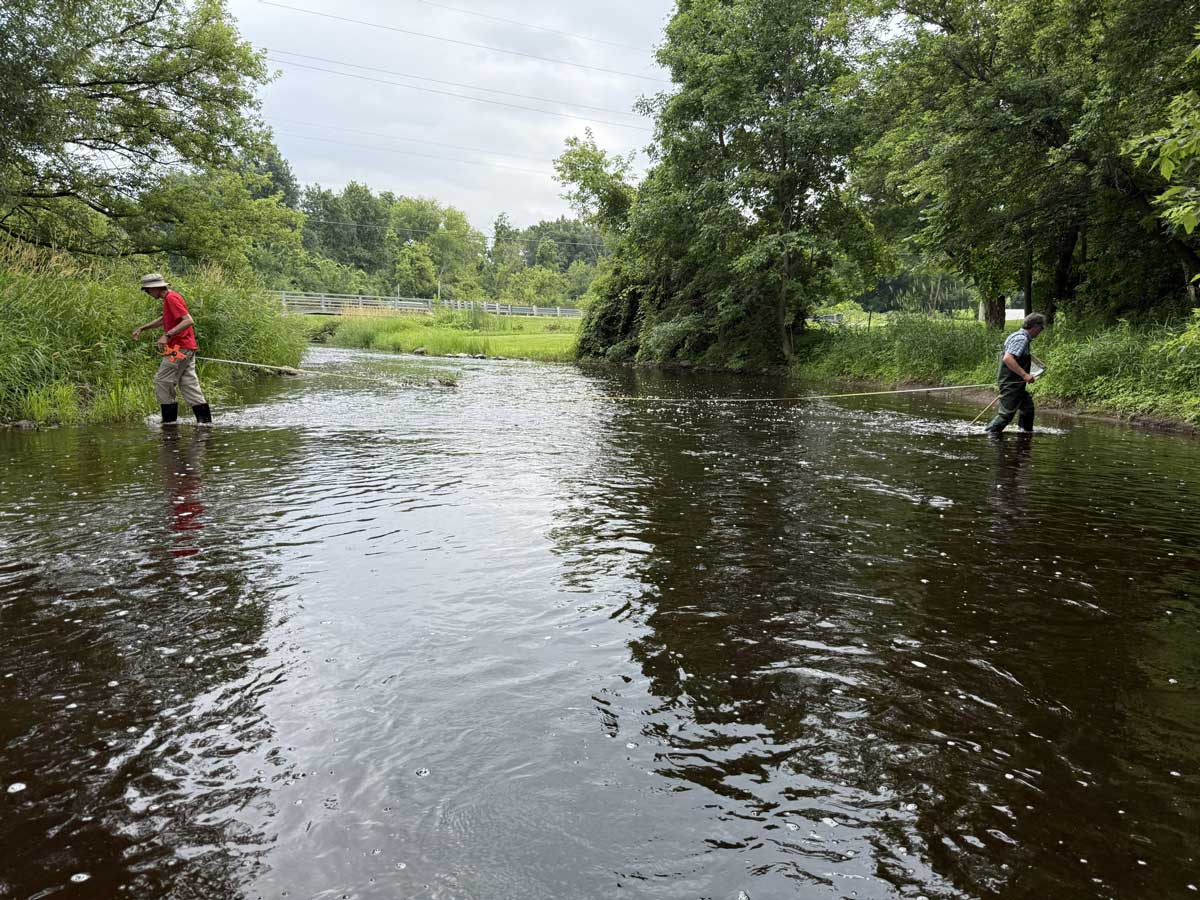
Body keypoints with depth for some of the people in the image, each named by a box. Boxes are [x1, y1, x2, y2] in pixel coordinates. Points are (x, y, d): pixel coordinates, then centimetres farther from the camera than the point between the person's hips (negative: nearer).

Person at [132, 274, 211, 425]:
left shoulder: (171, 298, -14)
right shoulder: (170, 298, 17)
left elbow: (188, 320, -25)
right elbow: (164, 319, 34)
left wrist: (167, 335, -29)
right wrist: (142, 328, 30)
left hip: (179, 349, -10)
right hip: (186, 348, 10)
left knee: (161, 382, -2)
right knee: (188, 384, 8)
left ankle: (169, 420, 2)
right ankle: (205, 420, 6)